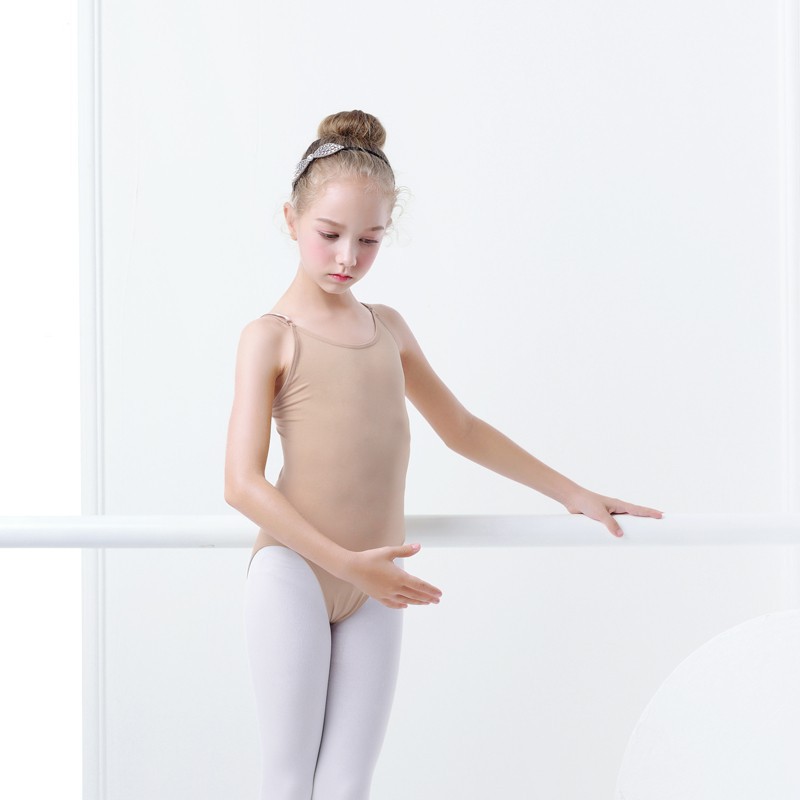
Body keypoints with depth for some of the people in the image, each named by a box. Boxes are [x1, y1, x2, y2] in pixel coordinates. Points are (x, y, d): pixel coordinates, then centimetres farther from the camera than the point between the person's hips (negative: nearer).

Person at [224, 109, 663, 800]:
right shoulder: (272, 336, -4)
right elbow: (243, 483, -11)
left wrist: (570, 492, 25)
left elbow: (462, 429, 24)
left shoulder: (388, 330, 13)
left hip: (374, 587, 5)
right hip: (294, 570, -5)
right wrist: (346, 563, -16)